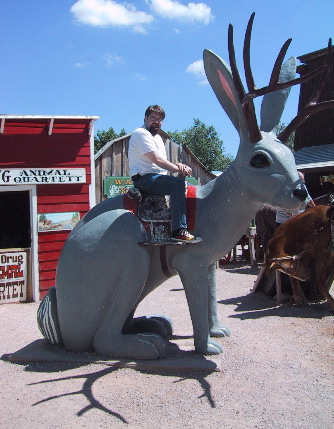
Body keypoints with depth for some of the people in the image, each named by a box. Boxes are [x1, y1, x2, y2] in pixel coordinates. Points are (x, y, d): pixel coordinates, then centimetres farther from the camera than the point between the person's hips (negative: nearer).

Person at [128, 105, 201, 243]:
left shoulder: (157, 137, 26)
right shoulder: (140, 133, -6)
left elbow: (163, 162, 20)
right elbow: (157, 160, -17)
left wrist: (177, 165, -2)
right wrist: (179, 169, -14)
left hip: (158, 178, 10)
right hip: (144, 179, -10)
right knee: (178, 183, -29)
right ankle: (179, 231, -35)